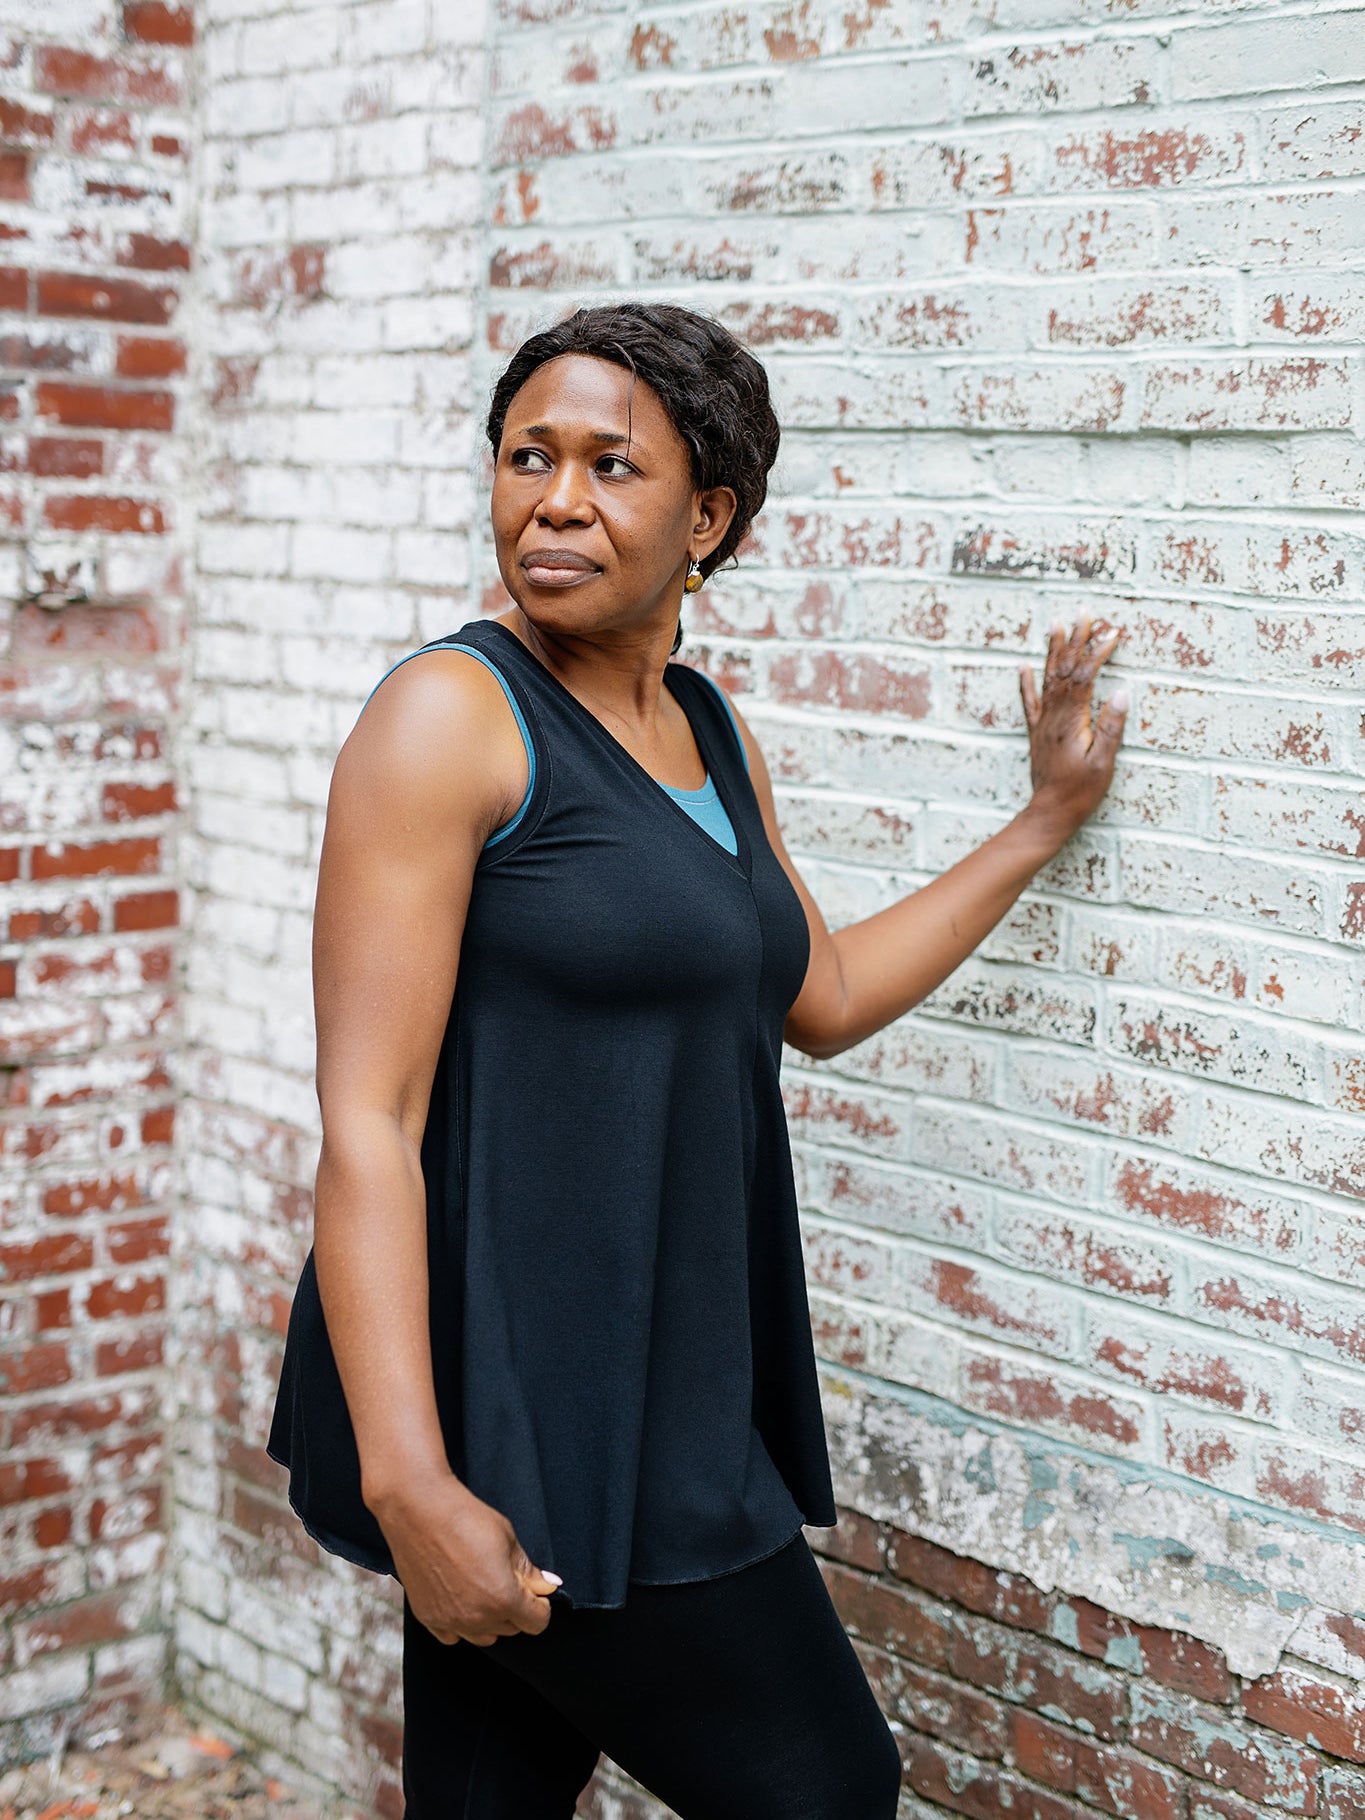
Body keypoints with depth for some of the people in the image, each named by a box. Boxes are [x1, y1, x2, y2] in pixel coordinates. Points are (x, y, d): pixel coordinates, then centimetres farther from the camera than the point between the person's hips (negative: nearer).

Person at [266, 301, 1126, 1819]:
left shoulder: (708, 731, 13)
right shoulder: (452, 712, -12)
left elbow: (822, 996, 27)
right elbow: (366, 1119, -18)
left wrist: (1049, 816, 29)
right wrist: (406, 1480, -25)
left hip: (654, 1380, 7)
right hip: (507, 1410, -7)